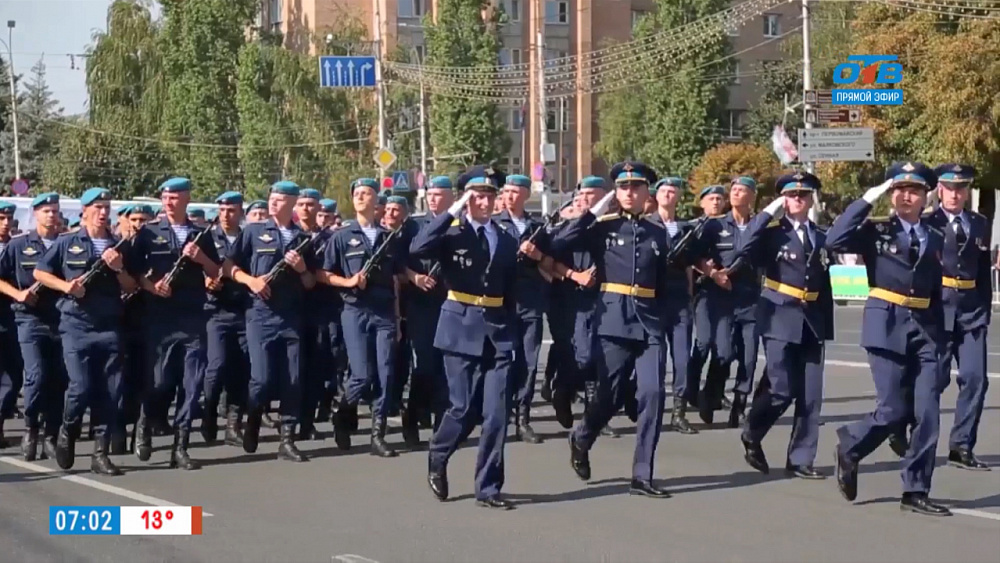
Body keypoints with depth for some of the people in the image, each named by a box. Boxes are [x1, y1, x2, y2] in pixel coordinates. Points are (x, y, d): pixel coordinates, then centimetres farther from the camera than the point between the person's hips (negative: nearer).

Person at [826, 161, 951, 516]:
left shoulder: (936, 238, 12)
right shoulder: (876, 231, 1)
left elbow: (937, 292, 15)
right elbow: (834, 241, -17)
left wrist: (940, 336, 9)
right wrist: (868, 200, -15)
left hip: (926, 330, 4)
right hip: (887, 327, -4)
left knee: (928, 412, -3)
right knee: (893, 411, -7)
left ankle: (916, 491, 4)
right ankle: (849, 447, 21)